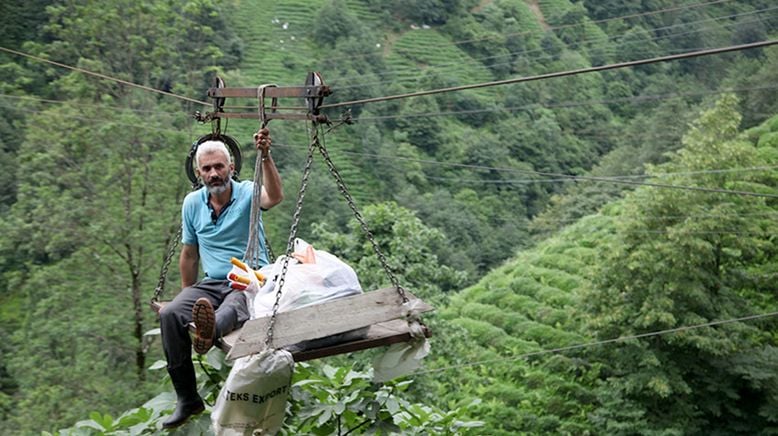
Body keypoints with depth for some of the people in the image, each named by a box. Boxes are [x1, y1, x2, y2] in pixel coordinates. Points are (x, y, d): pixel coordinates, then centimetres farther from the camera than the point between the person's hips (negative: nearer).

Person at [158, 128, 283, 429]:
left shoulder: (247, 194, -5)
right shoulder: (193, 203, 8)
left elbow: (275, 197, -30)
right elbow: (189, 255, 19)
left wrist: (265, 156, -44)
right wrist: (188, 297, 22)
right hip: (212, 283, 4)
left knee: (231, 310, -39)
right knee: (170, 314, -24)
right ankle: (187, 398, -19)